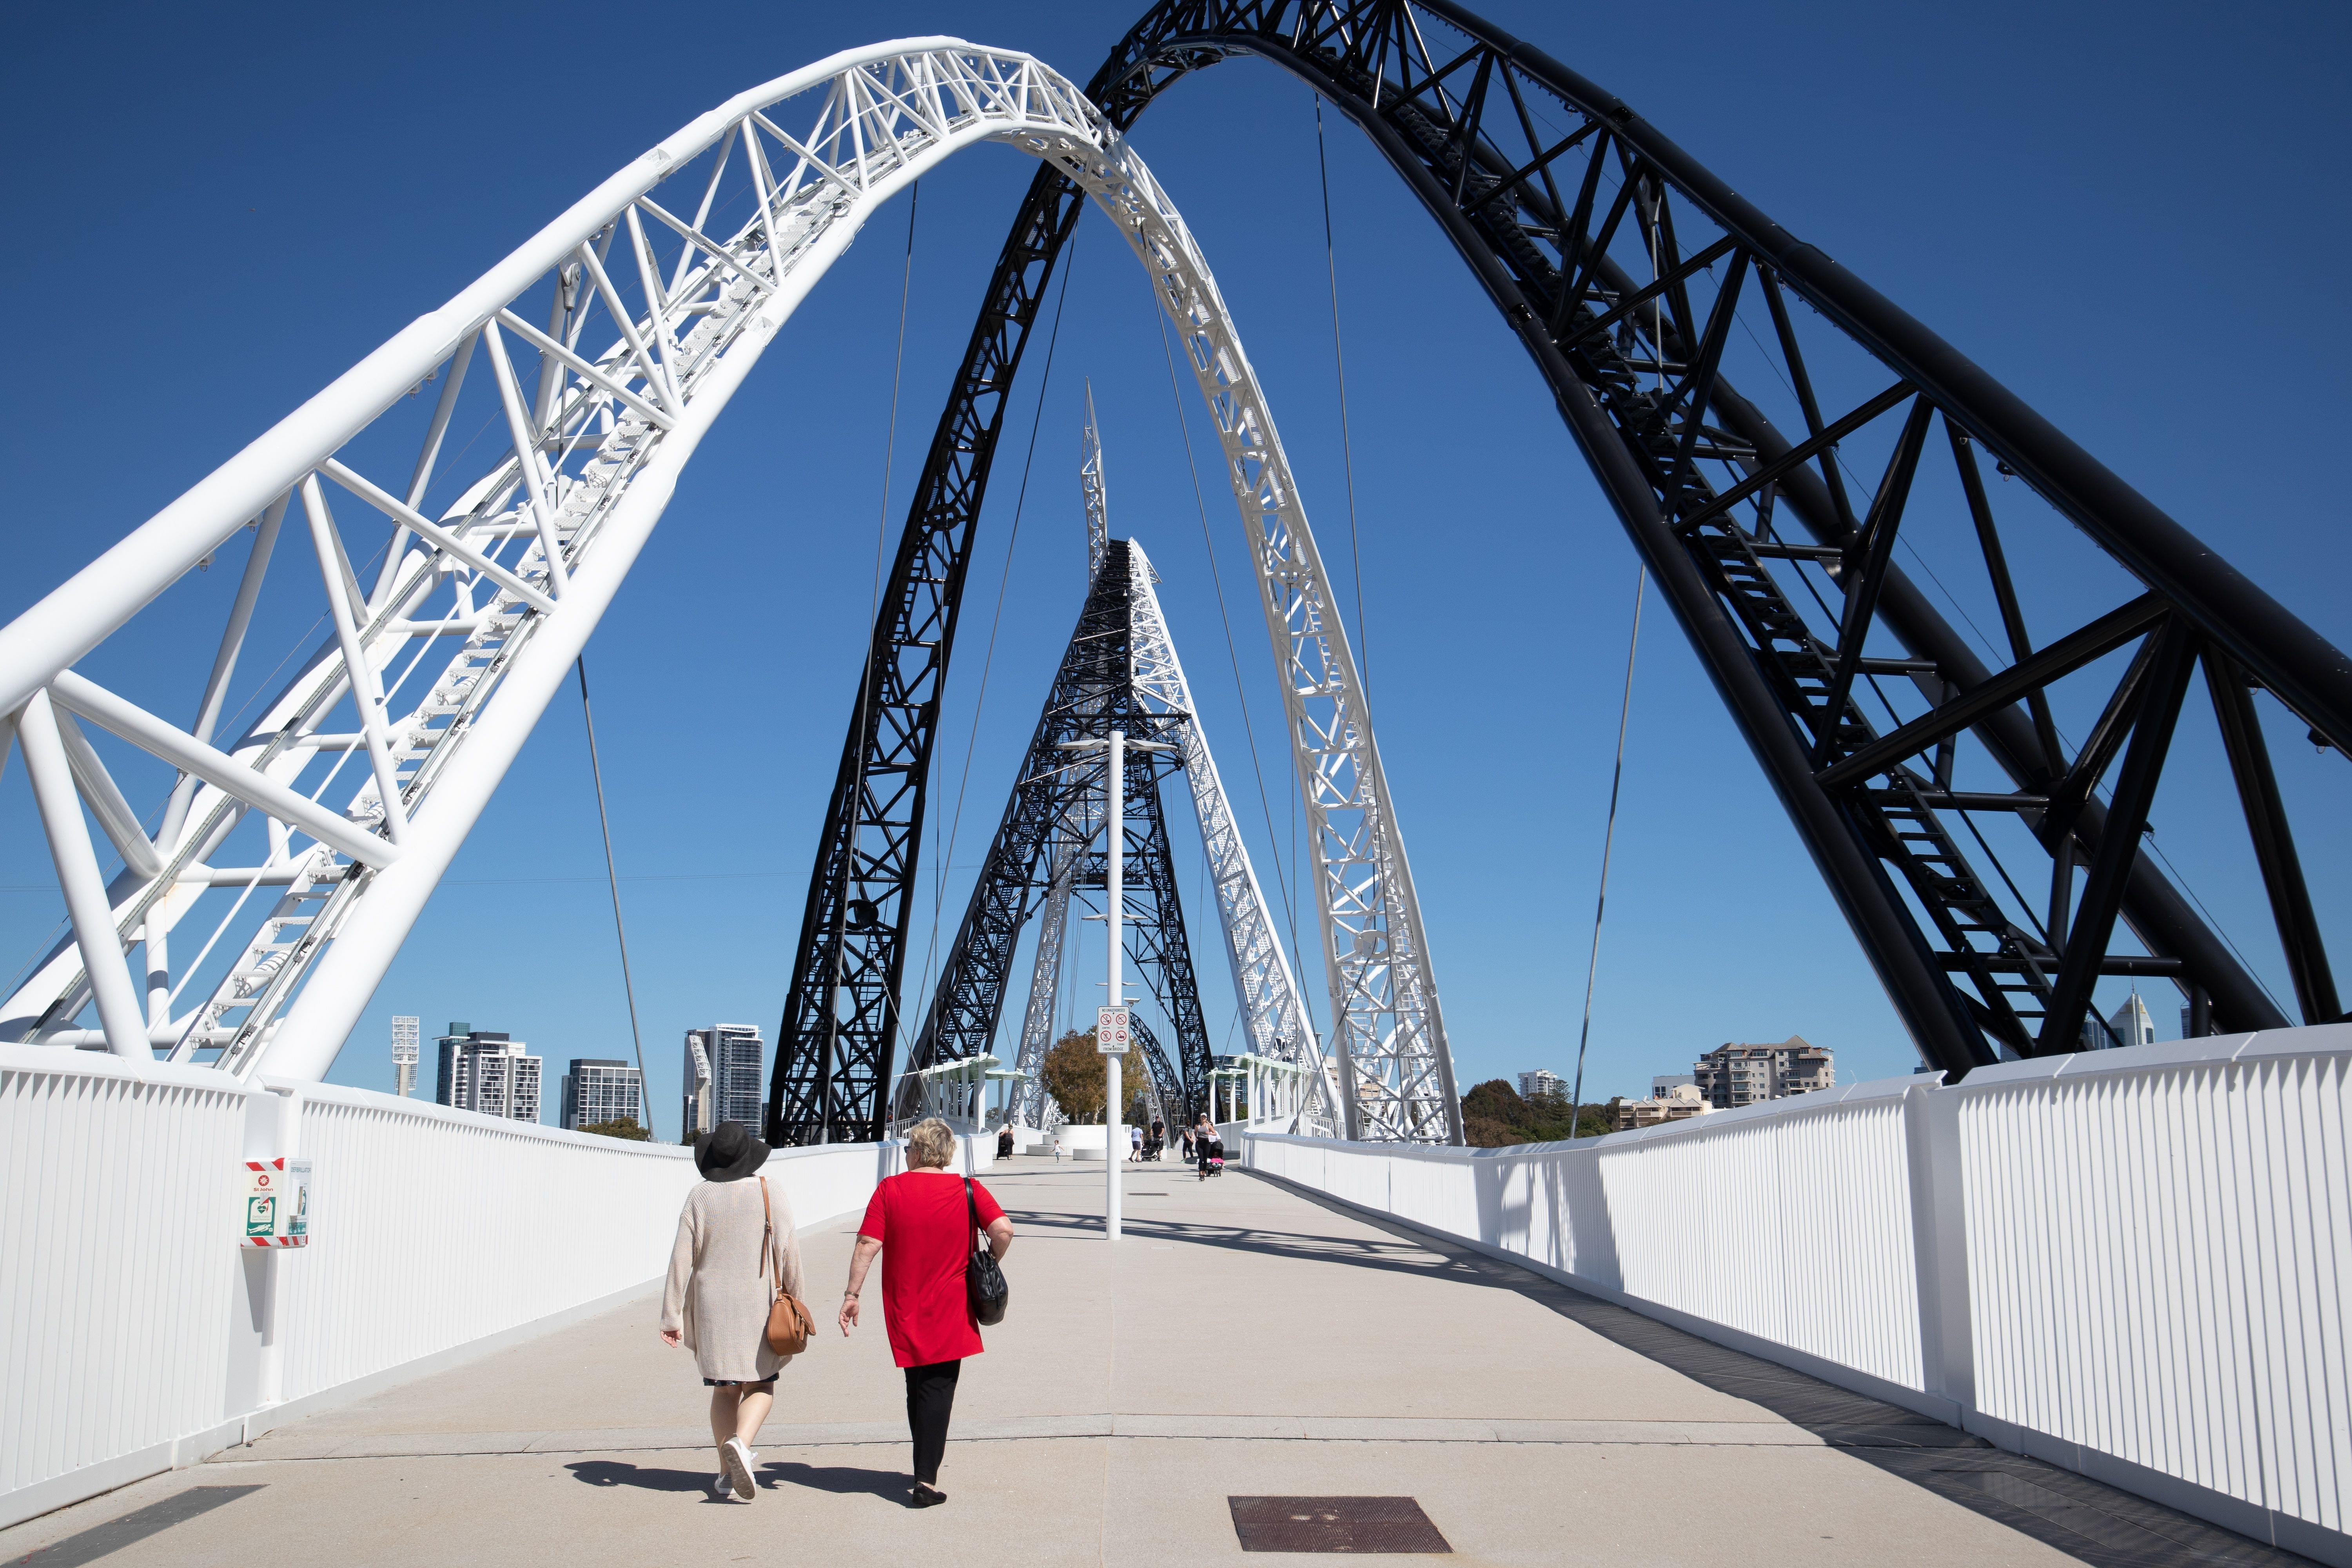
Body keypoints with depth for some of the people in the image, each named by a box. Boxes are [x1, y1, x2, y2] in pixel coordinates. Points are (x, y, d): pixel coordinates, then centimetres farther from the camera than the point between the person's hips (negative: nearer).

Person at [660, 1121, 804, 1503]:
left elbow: (682, 1259, -6)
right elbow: (789, 1253, -5)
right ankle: (741, 1442, -16)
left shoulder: (700, 1198, -3)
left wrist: (672, 1316, -2)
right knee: (760, 1386, 11)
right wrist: (792, 1301, 8)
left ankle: (728, 1472, 15)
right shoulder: (771, 1193, -5)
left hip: (712, 1307, 2)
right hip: (759, 1306, -1)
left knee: (725, 1389, 16)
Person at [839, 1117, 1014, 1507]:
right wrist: (990, 1264, 3)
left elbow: (867, 1245, -9)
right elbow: (1003, 1230, -15)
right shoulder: (968, 1190, -3)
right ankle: (926, 1482, -6)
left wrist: (852, 1293, -3)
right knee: (937, 1391, 3)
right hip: (949, 1313, -1)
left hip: (904, 1313, 1)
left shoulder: (890, 1190, -3)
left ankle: (925, 1473, 28)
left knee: (917, 1390, 17)